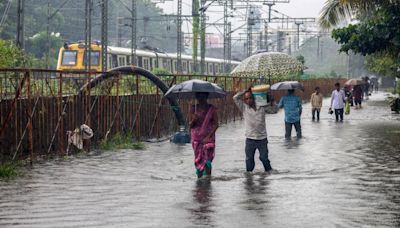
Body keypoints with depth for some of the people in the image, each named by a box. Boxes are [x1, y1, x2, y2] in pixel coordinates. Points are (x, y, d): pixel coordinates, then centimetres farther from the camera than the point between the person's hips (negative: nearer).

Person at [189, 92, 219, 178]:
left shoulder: (212, 109, -2)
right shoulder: (194, 108, 3)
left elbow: (216, 124, -3)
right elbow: (190, 125, 6)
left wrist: (208, 136, -13)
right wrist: (193, 120, -17)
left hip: (208, 138, -2)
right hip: (196, 138, 2)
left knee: (207, 160, -10)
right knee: (198, 160, 3)